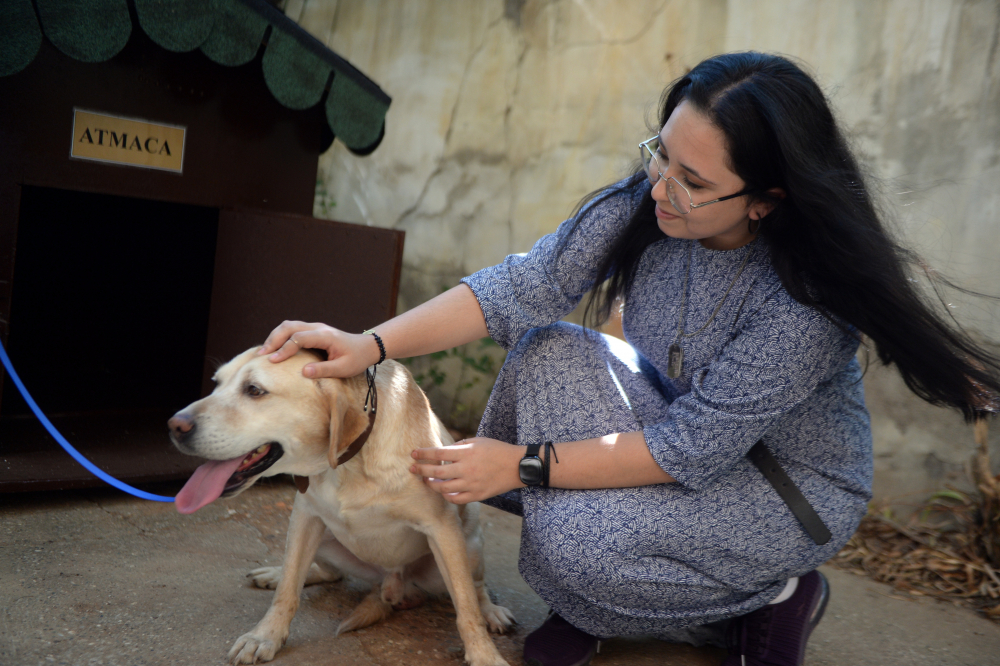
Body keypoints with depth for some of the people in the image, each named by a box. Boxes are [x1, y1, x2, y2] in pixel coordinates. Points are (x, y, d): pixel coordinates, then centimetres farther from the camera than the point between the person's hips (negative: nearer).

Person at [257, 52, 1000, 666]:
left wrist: (525, 465, -30)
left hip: (794, 486, -6)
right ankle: (590, 591, 0)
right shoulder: (644, 204, -16)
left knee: (576, 538, -28)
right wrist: (371, 344, -32)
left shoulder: (809, 300, -32)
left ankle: (775, 593, 2)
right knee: (549, 351, -17)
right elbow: (520, 284, -22)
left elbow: (693, 451, -30)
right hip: (678, 422, 6)